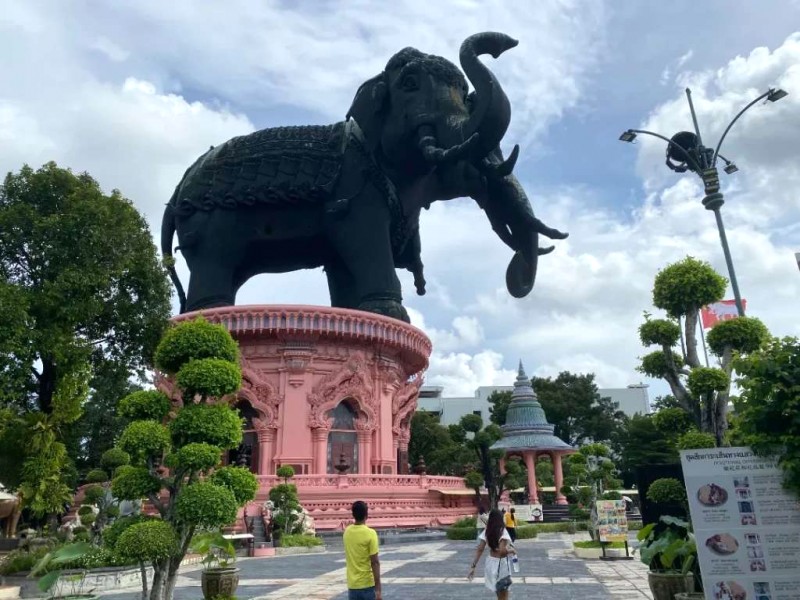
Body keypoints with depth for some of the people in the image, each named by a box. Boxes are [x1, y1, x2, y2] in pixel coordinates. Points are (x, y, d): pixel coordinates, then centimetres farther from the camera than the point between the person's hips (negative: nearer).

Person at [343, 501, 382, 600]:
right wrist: (378, 588, -14)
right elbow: (374, 562, -16)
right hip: (368, 584, -5)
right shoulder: (370, 533, -14)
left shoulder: (347, 531, 3)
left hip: (352, 585, 5)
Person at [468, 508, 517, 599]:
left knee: (500, 595, 24)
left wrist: (473, 566, -1)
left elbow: (480, 550, -3)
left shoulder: (486, 531, -1)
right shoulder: (502, 531, -18)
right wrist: (512, 550, -9)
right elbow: (502, 550, -29)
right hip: (501, 564, -6)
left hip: (490, 562, 6)